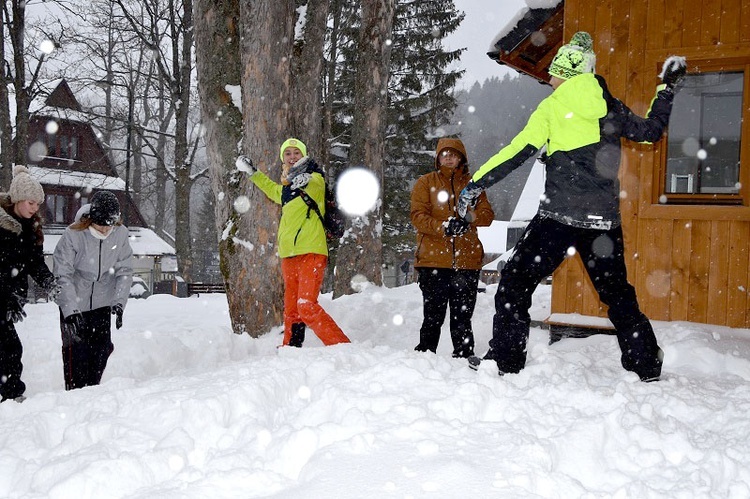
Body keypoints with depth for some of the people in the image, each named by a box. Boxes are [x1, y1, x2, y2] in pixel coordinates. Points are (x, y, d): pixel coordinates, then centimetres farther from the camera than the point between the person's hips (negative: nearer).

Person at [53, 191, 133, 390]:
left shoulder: (120, 234, -10)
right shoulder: (73, 235, -20)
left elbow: (125, 271, -4)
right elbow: (63, 275, -18)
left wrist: (119, 302, -15)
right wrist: (71, 310, -24)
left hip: (102, 303, 3)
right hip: (73, 303, -3)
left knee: (102, 349, 6)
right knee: (76, 350, -6)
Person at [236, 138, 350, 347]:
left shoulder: (315, 179, 0)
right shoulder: (286, 187, 20)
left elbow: (315, 187, -27)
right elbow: (273, 190, 45)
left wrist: (305, 181, -49)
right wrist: (253, 172, 50)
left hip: (311, 253, -7)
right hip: (289, 256, 7)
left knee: (307, 306, -19)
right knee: (291, 311, 11)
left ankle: (342, 346, -16)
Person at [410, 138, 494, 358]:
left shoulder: (472, 183, 15)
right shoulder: (425, 183, 10)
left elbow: (487, 215, 5)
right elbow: (418, 216, -3)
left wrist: (469, 218, -17)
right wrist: (443, 227, -20)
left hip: (467, 260, 2)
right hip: (433, 260, -2)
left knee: (463, 316, 7)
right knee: (433, 315, 0)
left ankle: (464, 357, 15)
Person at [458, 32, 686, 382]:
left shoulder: (553, 106, -1)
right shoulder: (610, 108, 10)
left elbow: (518, 150, -6)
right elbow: (650, 131, 23)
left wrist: (475, 184, -1)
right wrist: (667, 88, 36)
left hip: (560, 215, -5)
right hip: (604, 219, 5)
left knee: (516, 281, 5)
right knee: (616, 291, 17)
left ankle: (505, 360, 1)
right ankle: (647, 367, 20)